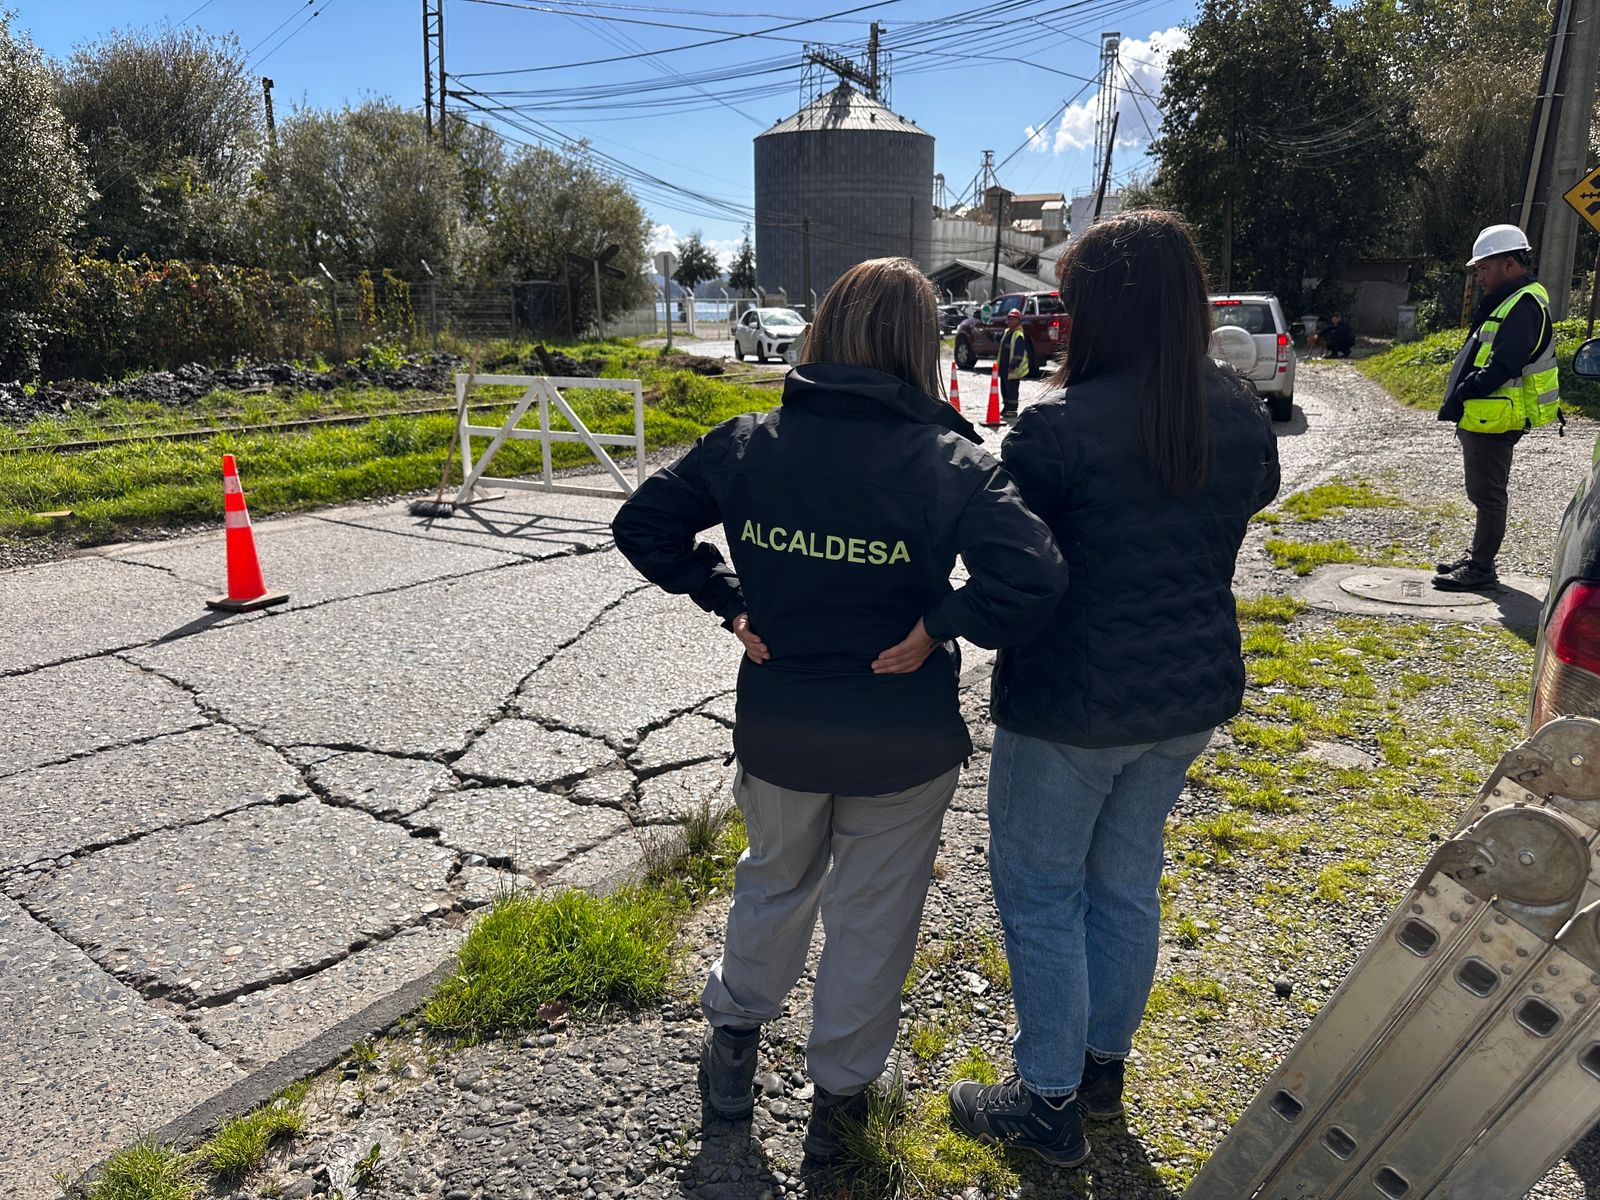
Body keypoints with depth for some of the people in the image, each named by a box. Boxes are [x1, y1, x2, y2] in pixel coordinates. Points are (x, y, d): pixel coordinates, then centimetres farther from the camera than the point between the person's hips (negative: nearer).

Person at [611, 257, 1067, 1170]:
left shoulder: (749, 443, -7)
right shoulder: (953, 462, -16)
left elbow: (643, 523, 0)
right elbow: (1035, 581, -27)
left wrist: (728, 600, 1)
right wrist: (940, 626, -14)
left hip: (777, 727, 3)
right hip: (904, 740, -2)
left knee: (775, 878, 28)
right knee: (872, 914, 18)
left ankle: (734, 1044, 45)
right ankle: (839, 1096, 36)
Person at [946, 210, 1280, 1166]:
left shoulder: (1060, 428, -23)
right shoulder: (1242, 415, -2)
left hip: (1073, 702, -6)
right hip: (1196, 692, 7)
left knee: (1040, 890, 13)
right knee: (1127, 881, 23)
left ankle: (1052, 1106, 27)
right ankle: (1104, 1067, 41)